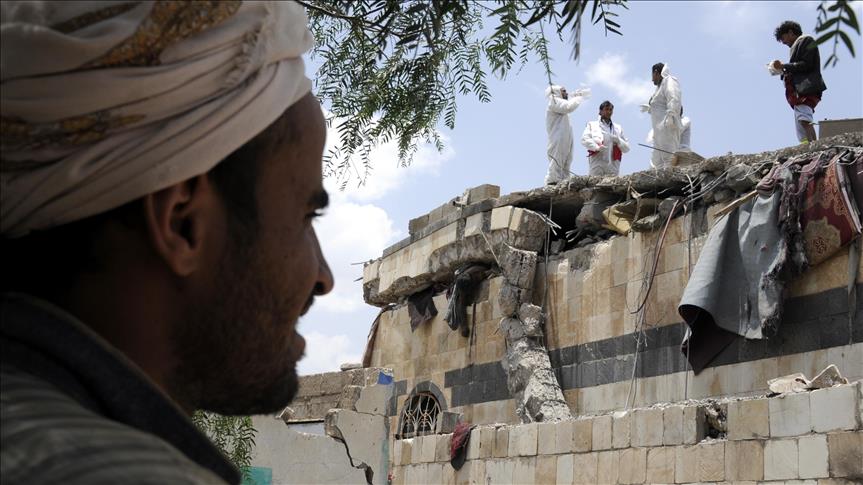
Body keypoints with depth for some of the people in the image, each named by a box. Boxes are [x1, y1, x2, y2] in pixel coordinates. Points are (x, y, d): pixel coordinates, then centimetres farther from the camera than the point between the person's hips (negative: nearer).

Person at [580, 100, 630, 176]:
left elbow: (626, 148, 20)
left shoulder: (618, 128, 25)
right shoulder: (592, 124, 17)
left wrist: (618, 141, -1)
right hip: (597, 163, -2)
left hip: (613, 164, 3)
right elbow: (584, 139, 1)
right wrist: (597, 147, -16)